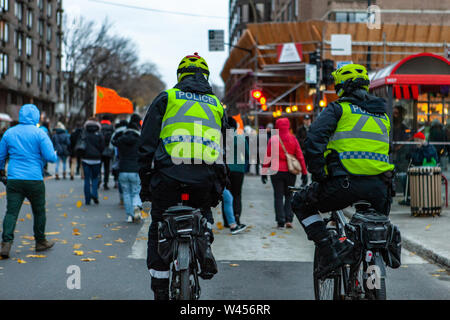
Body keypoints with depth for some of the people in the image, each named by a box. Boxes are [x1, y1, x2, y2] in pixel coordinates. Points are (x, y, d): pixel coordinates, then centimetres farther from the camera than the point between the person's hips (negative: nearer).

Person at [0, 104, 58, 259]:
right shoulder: (39, 133, -6)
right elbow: (50, 157, -11)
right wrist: (55, 155, 13)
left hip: (13, 180, 3)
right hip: (35, 180, -2)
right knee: (39, 211, 13)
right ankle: (40, 242, 25)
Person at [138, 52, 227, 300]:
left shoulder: (166, 98, 11)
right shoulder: (216, 104, 18)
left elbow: (147, 142, 6)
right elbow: (225, 149, 20)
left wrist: (144, 180, 12)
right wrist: (219, 188, 28)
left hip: (169, 177, -2)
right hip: (205, 181, 2)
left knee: (158, 230, 14)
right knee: (204, 215, 33)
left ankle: (160, 290, 14)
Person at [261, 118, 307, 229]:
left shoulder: (273, 139, -4)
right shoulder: (293, 139, 3)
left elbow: (267, 156, -5)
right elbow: (300, 156, 3)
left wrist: (264, 172, 0)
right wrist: (304, 172, 9)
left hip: (276, 171, -2)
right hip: (290, 172, 2)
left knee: (278, 196, 4)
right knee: (289, 196, 15)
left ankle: (280, 222, 1)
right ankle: (288, 219, 4)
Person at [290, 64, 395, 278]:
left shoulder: (338, 108, 5)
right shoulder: (382, 114, 24)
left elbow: (314, 138, -9)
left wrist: (317, 173, -3)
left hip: (346, 183, -5)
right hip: (379, 186, 6)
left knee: (301, 203, 16)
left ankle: (330, 250, -1)